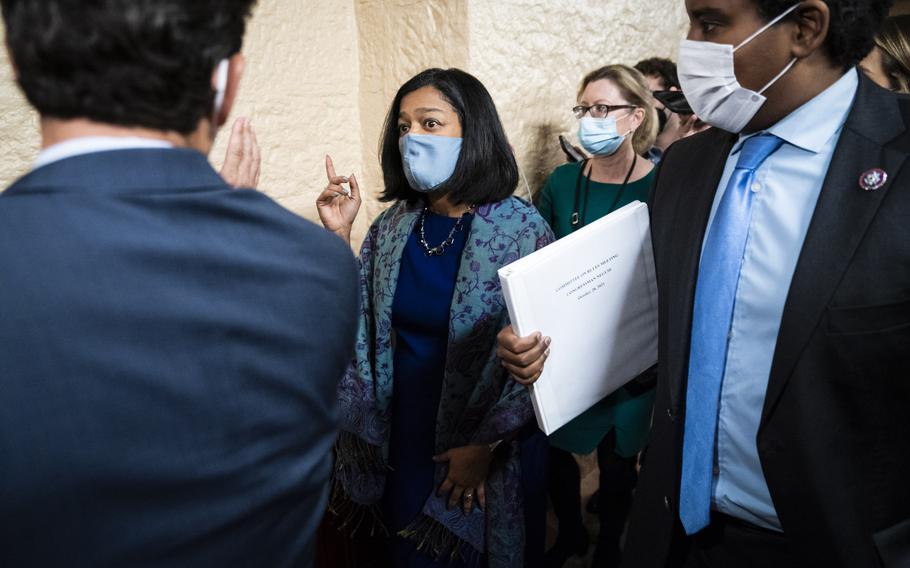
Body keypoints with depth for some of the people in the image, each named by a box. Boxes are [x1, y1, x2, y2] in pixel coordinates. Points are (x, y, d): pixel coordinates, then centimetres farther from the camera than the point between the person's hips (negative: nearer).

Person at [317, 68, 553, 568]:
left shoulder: (522, 229, -14)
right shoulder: (392, 226, -2)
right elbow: (358, 328, 0)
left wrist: (487, 445, -13)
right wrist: (338, 237, -9)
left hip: (490, 453, -3)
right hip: (400, 445, 4)